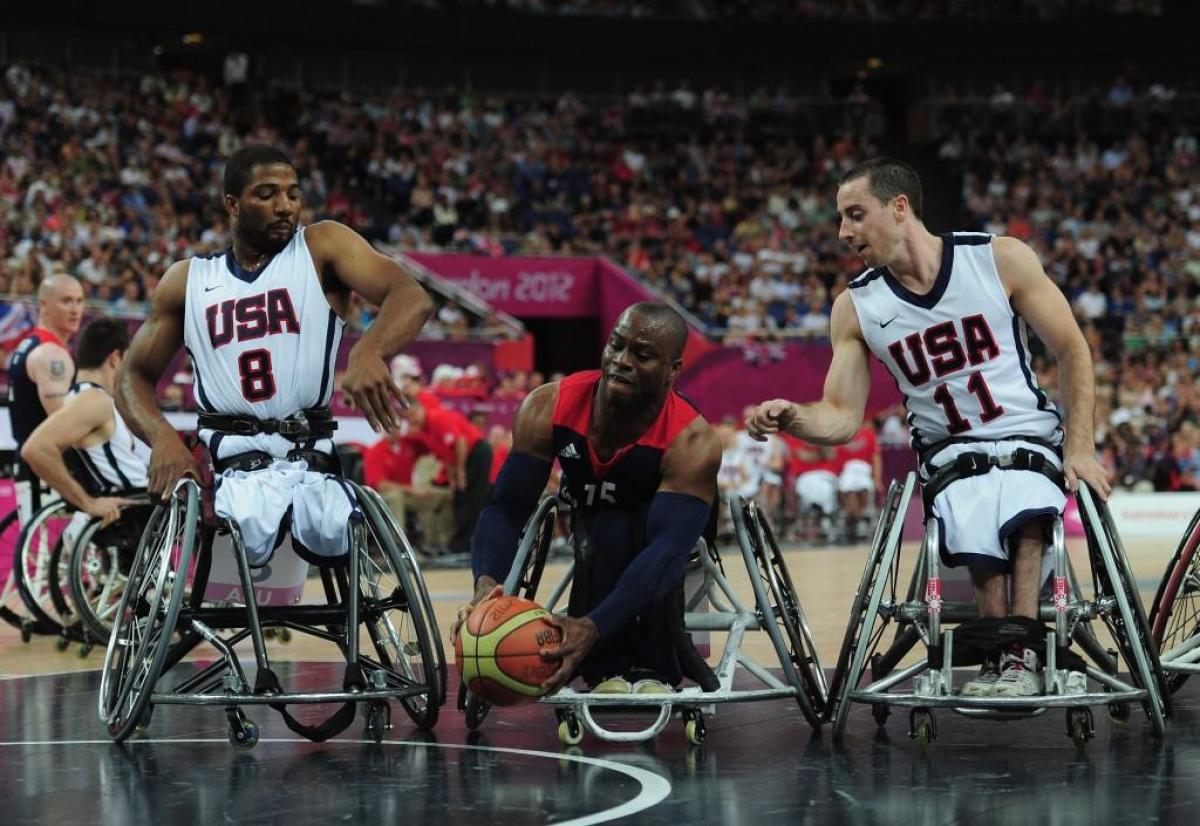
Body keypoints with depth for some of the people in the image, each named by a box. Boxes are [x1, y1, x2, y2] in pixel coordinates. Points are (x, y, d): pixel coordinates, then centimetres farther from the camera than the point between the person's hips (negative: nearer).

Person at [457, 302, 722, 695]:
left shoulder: (693, 442, -37)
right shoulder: (547, 409, -29)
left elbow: (668, 549, -46)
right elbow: (507, 508, -27)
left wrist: (593, 628, -59)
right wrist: (487, 583, -49)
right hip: (592, 519, 2)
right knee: (605, 532, -33)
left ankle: (654, 667, -22)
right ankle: (607, 669, -23)